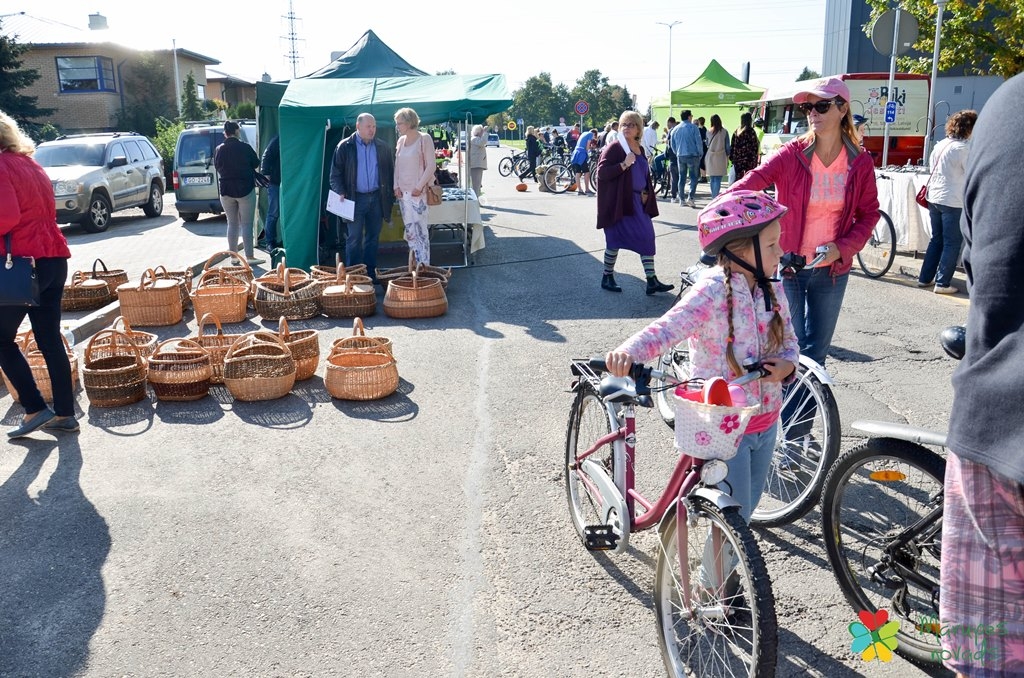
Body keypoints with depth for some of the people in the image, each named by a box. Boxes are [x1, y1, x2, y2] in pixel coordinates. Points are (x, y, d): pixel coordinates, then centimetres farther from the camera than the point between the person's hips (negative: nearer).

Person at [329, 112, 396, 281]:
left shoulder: (382, 147, 7)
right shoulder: (345, 147, -1)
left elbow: (390, 172, 11)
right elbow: (335, 173, -1)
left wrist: (390, 194, 3)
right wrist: (340, 192, -14)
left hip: (377, 198, 3)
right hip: (355, 199, -3)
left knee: (373, 237, 9)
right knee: (354, 239, 0)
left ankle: (371, 273, 18)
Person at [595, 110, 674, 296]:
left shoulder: (640, 150, 12)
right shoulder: (613, 148, -9)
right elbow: (601, 172, -20)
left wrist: (646, 194, 10)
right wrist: (624, 164, -26)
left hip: (637, 201, 7)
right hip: (618, 202, -7)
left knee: (647, 237, 1)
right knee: (616, 239, 0)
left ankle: (651, 281, 2)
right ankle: (607, 278, 18)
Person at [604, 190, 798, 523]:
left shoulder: (772, 290, 1)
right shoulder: (713, 290, -21)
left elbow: (788, 339, 13)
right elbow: (668, 327, -33)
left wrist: (787, 364, -11)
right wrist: (629, 351, -53)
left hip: (765, 421, 7)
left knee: (746, 507, 23)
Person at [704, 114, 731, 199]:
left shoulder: (709, 132, -2)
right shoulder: (724, 132, -5)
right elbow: (727, 146, 0)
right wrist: (727, 157, 10)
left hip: (710, 157, 2)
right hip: (721, 157, -2)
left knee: (712, 179, 11)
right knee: (718, 179, 0)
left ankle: (713, 196, 15)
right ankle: (716, 197, -7)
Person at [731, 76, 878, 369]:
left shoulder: (860, 163, -2)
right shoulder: (792, 154, -9)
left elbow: (869, 214, 6)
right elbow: (751, 181, -24)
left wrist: (842, 247, -11)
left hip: (832, 270, 2)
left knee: (817, 351, 13)